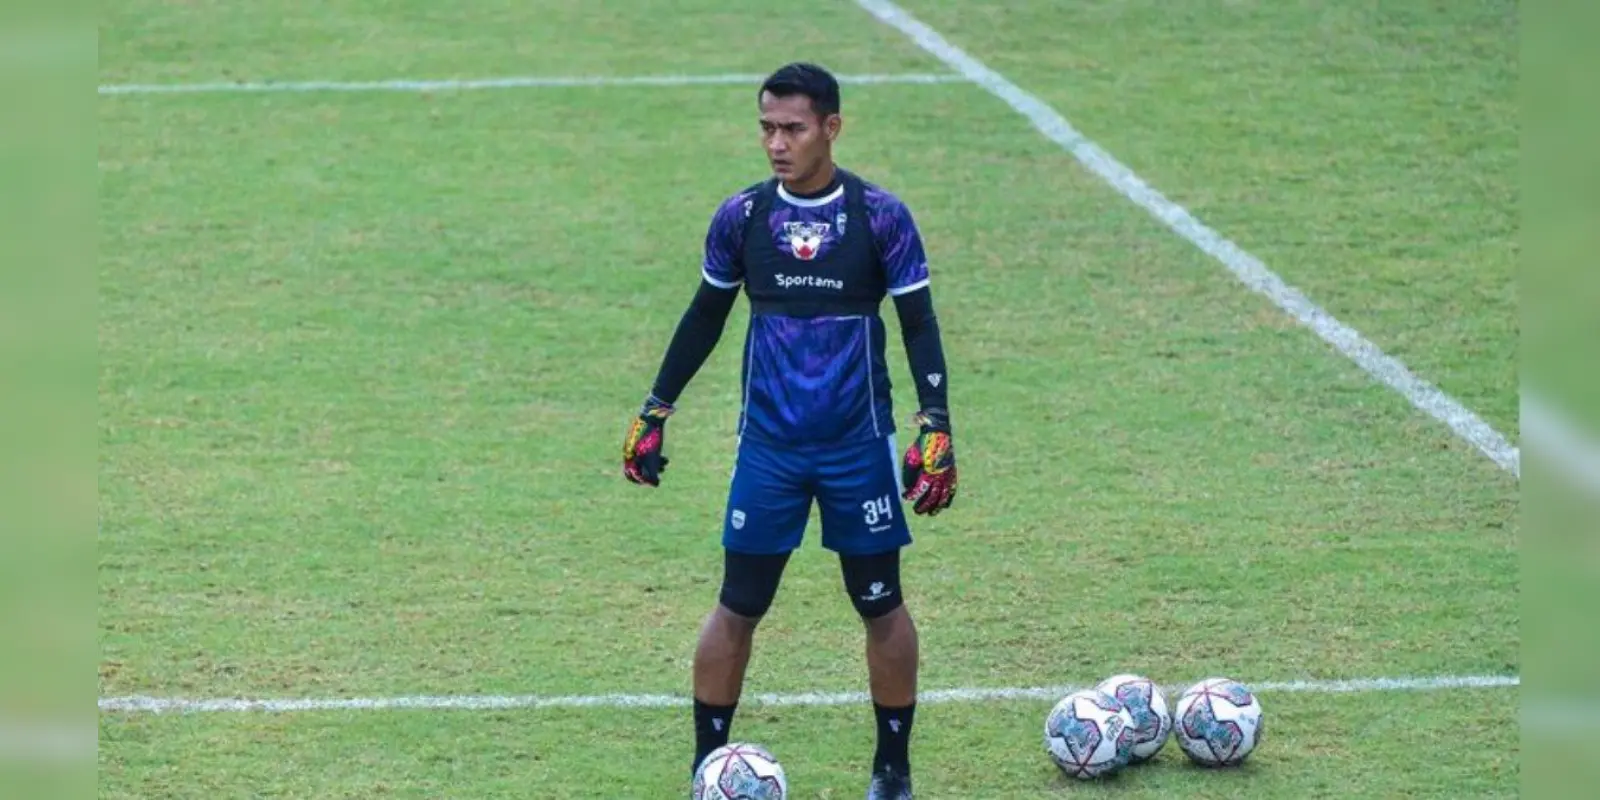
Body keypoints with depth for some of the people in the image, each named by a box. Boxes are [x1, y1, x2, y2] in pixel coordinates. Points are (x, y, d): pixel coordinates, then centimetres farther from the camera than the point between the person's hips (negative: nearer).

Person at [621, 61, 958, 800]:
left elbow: (920, 327, -2)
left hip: (860, 446, -1)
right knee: (738, 606, 1)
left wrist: (936, 428, -11)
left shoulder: (881, 218, -7)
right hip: (768, 446, 1)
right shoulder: (740, 217, -1)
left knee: (881, 605, 7)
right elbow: (704, 318, 12)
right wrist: (653, 414, 12)